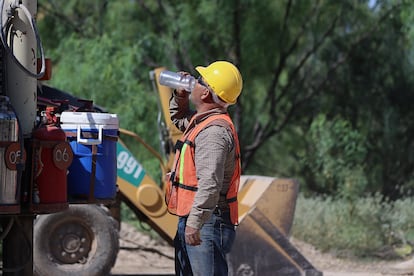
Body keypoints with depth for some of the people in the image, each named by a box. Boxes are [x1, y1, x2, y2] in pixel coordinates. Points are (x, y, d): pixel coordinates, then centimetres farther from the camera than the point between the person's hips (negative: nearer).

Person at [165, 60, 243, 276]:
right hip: (190, 220, 11)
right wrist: (179, 96, 20)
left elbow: (210, 183, -29)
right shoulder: (203, 121, 15)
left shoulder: (214, 131, -19)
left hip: (207, 224, -11)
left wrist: (195, 222, -34)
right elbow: (178, 119, 40)